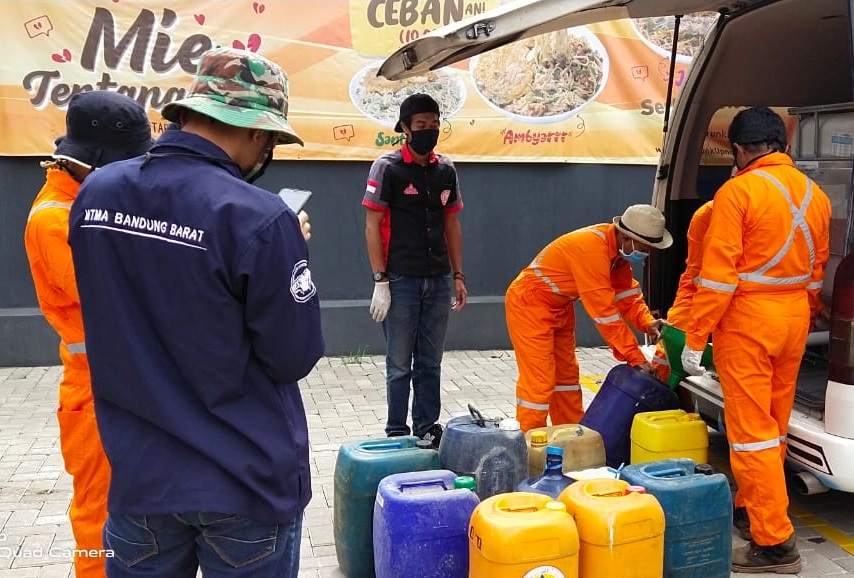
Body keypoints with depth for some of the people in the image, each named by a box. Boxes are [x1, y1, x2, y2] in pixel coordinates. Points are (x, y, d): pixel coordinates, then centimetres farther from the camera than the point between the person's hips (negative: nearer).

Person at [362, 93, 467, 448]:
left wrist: (458, 276, 11)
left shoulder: (446, 170, 8)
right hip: (401, 281, -4)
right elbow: (372, 225, -7)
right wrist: (380, 281, -12)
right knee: (400, 365, 4)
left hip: (439, 281, 4)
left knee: (430, 363, 12)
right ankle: (396, 433, 16)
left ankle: (428, 429, 23)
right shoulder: (387, 168, -5)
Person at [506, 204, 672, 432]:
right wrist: (635, 357, -26)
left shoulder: (620, 248, -4)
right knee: (539, 379, -10)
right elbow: (604, 311, -31)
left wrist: (647, 322, -18)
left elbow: (627, 294, 2)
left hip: (559, 307, 10)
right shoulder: (591, 249, -33)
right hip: (530, 304, -10)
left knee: (567, 374, 14)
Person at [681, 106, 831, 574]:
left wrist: (694, 339, -11)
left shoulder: (737, 191, -13)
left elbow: (718, 274, -16)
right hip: (794, 316, 7)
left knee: (751, 430, -2)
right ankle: (750, 508, 34)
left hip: (747, 317, -7)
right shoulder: (814, 195, 7)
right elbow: (817, 272, 15)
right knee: (774, 425, 17)